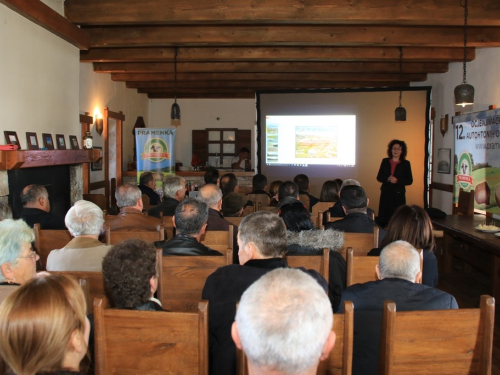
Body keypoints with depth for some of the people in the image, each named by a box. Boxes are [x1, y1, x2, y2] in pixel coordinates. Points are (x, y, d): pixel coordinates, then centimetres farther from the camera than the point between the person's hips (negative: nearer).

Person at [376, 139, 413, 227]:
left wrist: (397, 180, -17)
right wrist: (387, 179, -13)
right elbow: (379, 177, 7)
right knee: (383, 216, 0)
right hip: (385, 193, 2)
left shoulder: (406, 163, 1)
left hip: (399, 194, -2)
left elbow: (409, 180, -1)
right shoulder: (385, 161, 8)